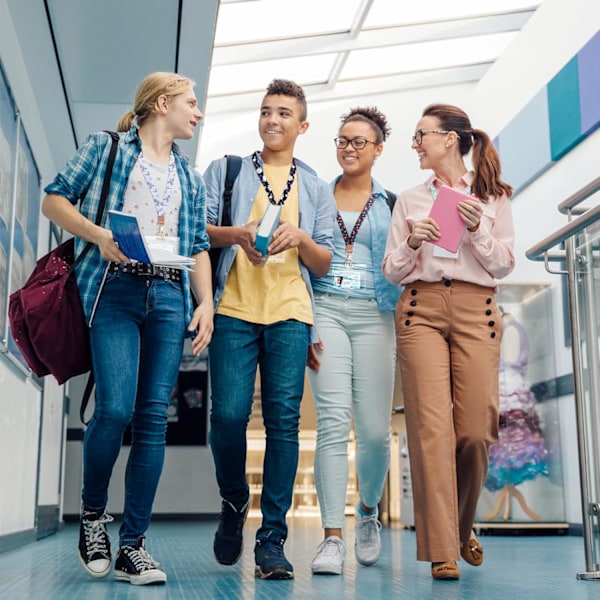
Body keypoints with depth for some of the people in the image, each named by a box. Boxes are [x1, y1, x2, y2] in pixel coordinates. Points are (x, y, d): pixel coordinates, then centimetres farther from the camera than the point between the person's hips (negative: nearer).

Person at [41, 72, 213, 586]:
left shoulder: (190, 177, 24)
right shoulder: (106, 148, 11)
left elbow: (199, 246, 19)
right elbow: (55, 200, 5)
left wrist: (206, 302, 5)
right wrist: (98, 235, -13)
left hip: (169, 297, 4)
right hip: (116, 289, -4)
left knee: (154, 417, -4)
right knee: (115, 408, -17)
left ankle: (133, 546, 2)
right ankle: (93, 509, 11)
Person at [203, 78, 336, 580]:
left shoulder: (316, 189, 20)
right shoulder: (226, 171, 17)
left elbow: (324, 264, 14)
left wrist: (301, 238, -7)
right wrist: (236, 234, -12)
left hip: (290, 313, 1)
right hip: (234, 309, -1)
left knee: (284, 421, -6)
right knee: (228, 414, -10)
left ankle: (272, 539, 0)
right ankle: (234, 504, 19)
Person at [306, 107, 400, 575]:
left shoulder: (392, 204, 13)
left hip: (374, 316, 0)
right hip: (325, 311, 0)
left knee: (375, 430, -4)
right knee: (333, 422, -12)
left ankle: (368, 510, 26)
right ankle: (333, 538, -8)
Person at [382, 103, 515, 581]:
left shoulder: (493, 196, 12)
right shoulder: (410, 201, 16)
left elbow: (503, 266, 9)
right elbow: (392, 272, 14)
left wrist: (477, 230, -7)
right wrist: (412, 243, -5)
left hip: (475, 309, -1)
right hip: (421, 308, 1)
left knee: (475, 429, -5)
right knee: (432, 426, -11)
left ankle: (463, 526, 23)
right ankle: (442, 551, -9)